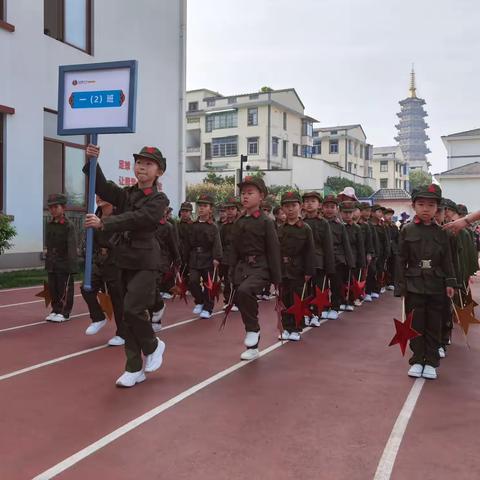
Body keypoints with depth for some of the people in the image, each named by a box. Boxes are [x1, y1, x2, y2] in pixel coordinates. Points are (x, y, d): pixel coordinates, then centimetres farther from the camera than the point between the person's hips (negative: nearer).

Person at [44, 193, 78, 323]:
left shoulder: (69, 225, -11)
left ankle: (64, 312, 8)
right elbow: (48, 244, 15)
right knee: (53, 287, 11)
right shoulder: (49, 225, 9)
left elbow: (72, 245, -16)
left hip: (64, 263, -6)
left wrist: (71, 264, -22)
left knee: (65, 288, 0)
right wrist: (48, 260, 13)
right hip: (52, 263, 6)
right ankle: (55, 310, 22)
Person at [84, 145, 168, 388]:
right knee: (128, 313, 7)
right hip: (126, 260, 6)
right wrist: (92, 161, -14)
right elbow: (101, 186, 0)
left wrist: (103, 223, -30)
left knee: (133, 309, -16)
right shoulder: (126, 194, 11)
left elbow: (135, 219, -22)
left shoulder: (159, 200, -8)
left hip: (145, 261, -6)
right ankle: (134, 369, 16)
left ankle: (153, 345, 14)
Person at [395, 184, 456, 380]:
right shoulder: (407, 230, -2)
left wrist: (450, 283, -1)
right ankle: (417, 360, 17)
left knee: (434, 325, 7)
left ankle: (431, 362, 18)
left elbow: (447, 260, 6)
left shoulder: (441, 232, 3)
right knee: (416, 325, 5)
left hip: (436, 285, 1)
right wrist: (400, 285, -4)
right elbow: (401, 260, -1)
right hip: (414, 284, -1)